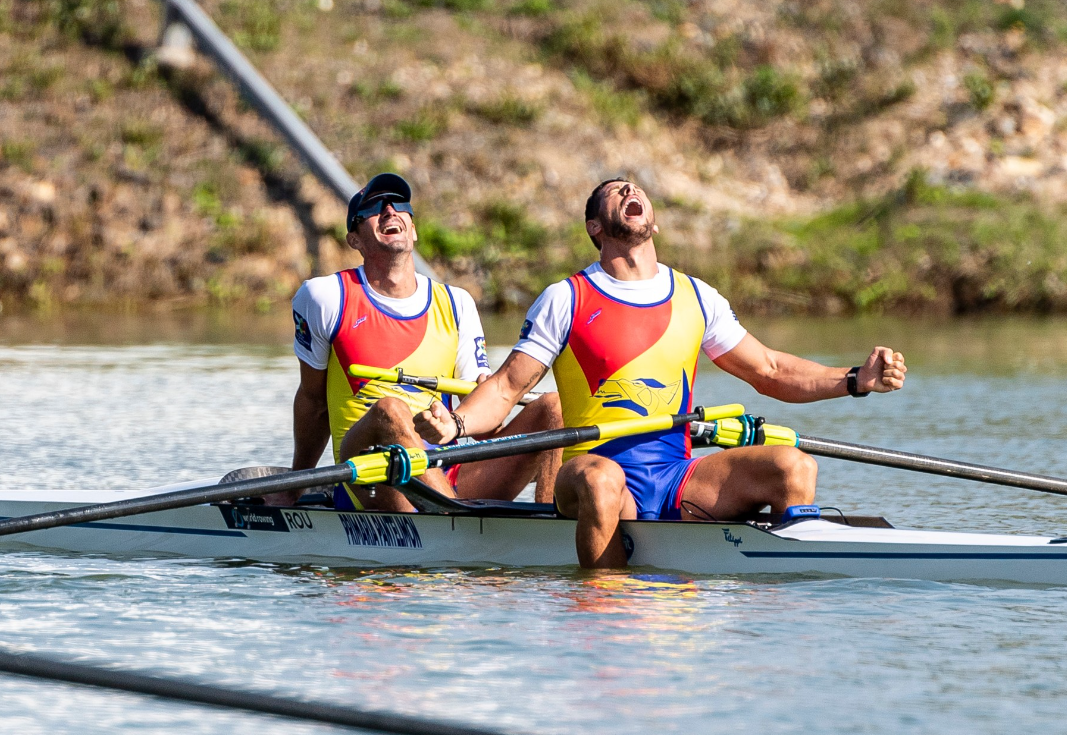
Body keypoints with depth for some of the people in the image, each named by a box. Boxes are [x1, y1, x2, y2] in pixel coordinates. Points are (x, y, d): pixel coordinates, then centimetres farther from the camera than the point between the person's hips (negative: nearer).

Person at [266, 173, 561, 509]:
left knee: (552, 405, -14)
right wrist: (294, 487, 22)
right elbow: (312, 399, 16)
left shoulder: (455, 305, 15)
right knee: (389, 410, -37)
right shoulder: (329, 298, 6)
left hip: (450, 483, 4)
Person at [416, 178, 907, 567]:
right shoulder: (566, 300, 5)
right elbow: (507, 387, 2)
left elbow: (770, 372, 19)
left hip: (676, 479, 4)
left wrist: (856, 380, 6)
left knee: (793, 467, -17)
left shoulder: (695, 298, 16)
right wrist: (454, 425, -19)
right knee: (601, 481, -39)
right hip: (598, 465, -4)